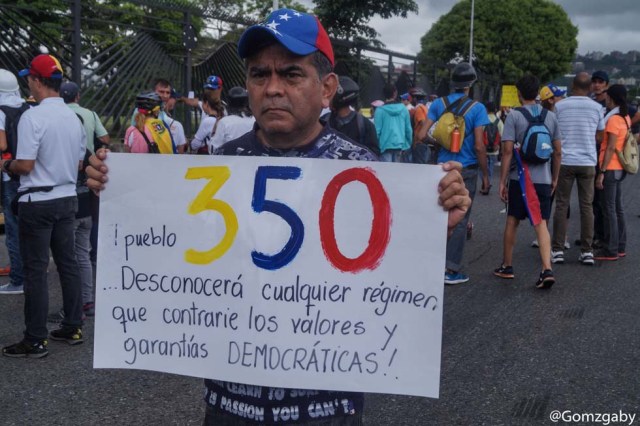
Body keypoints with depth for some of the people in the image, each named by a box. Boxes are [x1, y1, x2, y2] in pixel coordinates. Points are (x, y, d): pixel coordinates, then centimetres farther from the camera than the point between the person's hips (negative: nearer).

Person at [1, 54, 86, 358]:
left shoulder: (33, 116, -16)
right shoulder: (73, 117, 6)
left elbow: (25, 165, -18)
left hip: (38, 202, -7)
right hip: (67, 199, 7)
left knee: (36, 270, -1)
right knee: (68, 264, 13)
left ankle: (35, 341, 5)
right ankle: (73, 328, 21)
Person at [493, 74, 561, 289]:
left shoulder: (514, 115, -7)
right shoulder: (551, 116, 6)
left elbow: (508, 151, -11)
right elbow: (557, 152, 8)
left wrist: (502, 181, -6)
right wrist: (555, 178, 19)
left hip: (520, 179, -3)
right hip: (543, 179, 3)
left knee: (512, 221, 12)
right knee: (541, 224, 3)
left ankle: (507, 267, 23)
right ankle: (547, 269, -11)